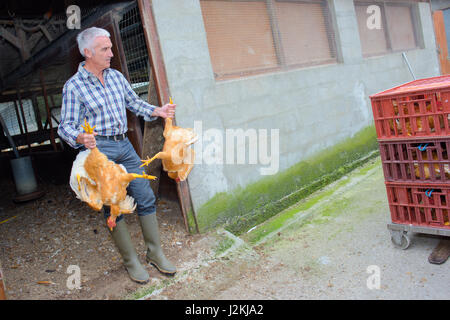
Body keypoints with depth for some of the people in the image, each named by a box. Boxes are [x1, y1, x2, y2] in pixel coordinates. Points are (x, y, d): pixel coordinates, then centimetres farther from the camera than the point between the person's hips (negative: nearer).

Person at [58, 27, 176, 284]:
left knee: (145, 198, 5)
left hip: (124, 146, 5)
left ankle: (156, 253, 20)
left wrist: (157, 111, 2)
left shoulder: (116, 76, 10)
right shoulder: (74, 86, -6)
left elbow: (134, 103, 19)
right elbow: (66, 126, -9)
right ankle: (131, 261, 17)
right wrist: (81, 138, -31)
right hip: (99, 150, -5)